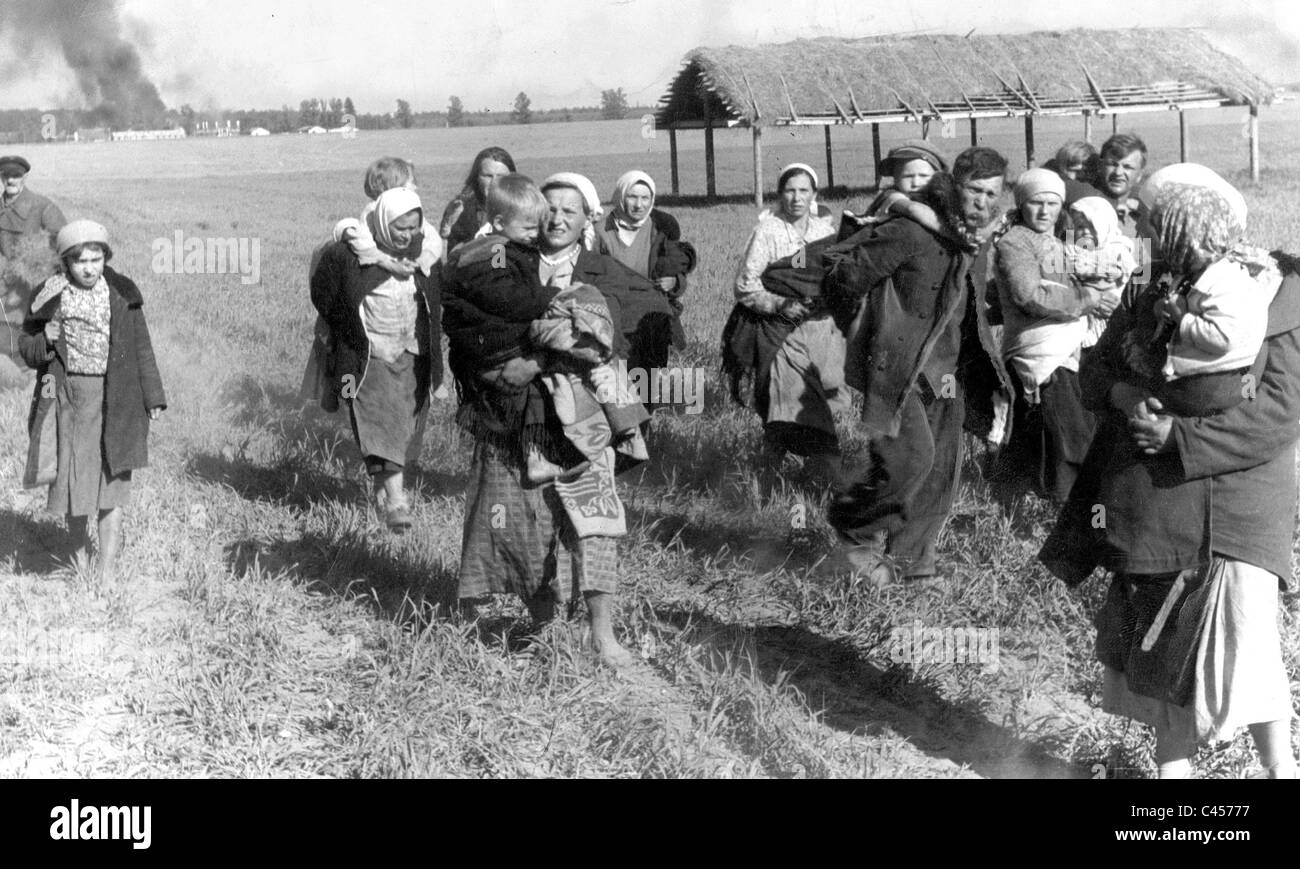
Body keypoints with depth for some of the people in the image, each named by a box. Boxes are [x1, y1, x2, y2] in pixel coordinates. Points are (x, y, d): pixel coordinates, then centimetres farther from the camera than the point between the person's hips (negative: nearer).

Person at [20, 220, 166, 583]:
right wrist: (46, 340, -14)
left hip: (114, 399, -1)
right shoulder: (49, 297, 0)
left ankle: (108, 565, 3)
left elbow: (141, 347, 6)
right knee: (71, 477, 8)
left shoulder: (122, 294, 1)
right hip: (67, 397, 1)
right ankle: (80, 550, 29)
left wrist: (152, 398, 3)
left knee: (112, 476, -2)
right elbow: (28, 350, 9)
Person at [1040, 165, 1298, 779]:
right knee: (1156, 643, 12)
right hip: (1149, 503, 5)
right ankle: (1172, 762, 31)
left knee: (1243, 647, -10)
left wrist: (1181, 435, -21)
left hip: (1235, 508, -4)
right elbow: (1094, 371, 12)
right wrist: (1121, 392, -12)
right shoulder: (1144, 301, 5)